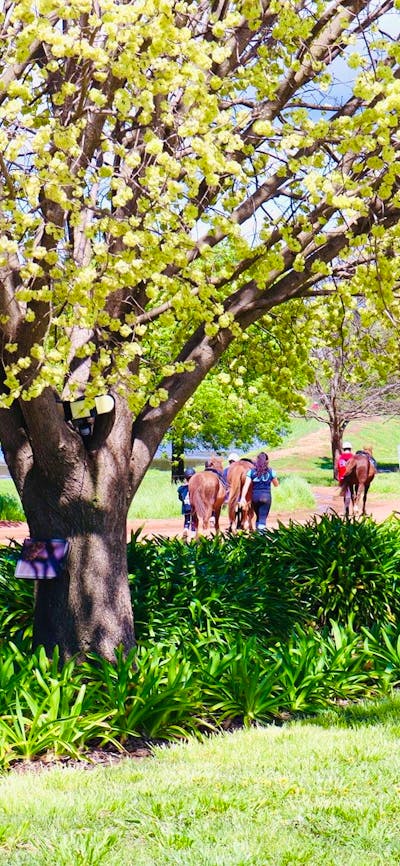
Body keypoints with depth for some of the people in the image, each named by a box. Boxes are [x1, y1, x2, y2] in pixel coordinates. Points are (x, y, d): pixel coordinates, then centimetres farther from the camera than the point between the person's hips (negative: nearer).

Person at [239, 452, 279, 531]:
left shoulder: (251, 471, 1)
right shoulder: (271, 471, 0)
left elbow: (246, 485, -10)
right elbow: (276, 484, 14)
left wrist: (243, 497, -16)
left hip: (255, 496, 2)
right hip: (266, 496, -2)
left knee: (258, 516, 21)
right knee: (263, 518, -4)